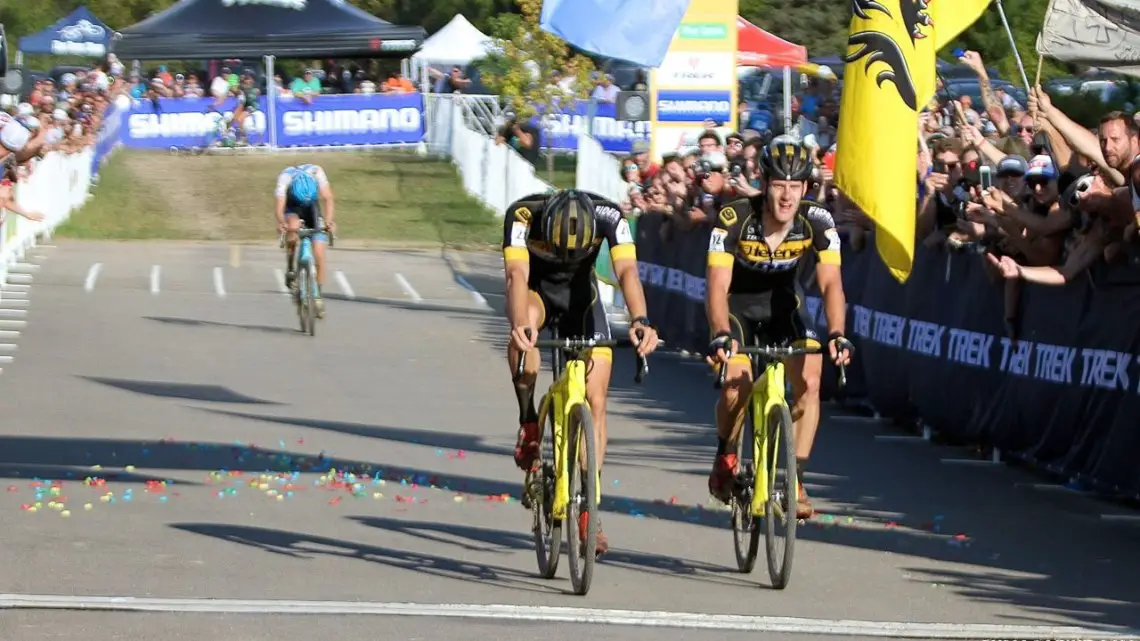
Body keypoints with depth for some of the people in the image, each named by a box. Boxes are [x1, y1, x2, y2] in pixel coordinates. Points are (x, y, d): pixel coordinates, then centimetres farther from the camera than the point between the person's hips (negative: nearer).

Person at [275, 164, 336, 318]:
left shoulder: (316, 173, -30)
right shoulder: (285, 177, -32)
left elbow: (328, 198, -35)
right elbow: (280, 205, -40)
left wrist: (329, 221, -52)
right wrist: (281, 223, -59)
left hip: (312, 209, 1)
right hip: (292, 208, -1)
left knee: (319, 256, -10)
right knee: (292, 228, -36)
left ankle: (318, 295, 5)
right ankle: (290, 270, -18)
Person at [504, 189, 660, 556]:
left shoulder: (608, 216, -31)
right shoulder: (523, 215, -34)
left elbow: (627, 271, -42)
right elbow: (517, 274, -45)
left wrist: (640, 321, -60)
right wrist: (520, 323, -64)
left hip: (580, 295, 1)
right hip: (536, 290, -1)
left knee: (595, 400, -8)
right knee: (525, 326, -38)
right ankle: (528, 423, -18)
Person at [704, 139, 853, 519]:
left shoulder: (817, 223, -23)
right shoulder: (734, 220, -30)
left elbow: (830, 283, -29)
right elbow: (718, 286, -36)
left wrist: (837, 334, -46)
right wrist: (721, 335, -53)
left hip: (783, 304, 2)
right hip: (737, 305, -2)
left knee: (809, 382, -17)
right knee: (737, 384, -20)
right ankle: (725, 458, 11)